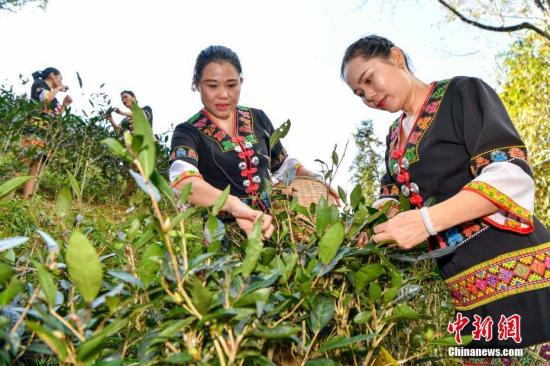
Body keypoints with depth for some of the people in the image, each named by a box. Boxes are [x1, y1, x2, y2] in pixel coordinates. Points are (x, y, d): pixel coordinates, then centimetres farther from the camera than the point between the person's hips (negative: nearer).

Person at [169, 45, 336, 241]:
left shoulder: (258, 119, 10)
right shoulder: (188, 132, -3)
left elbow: (283, 165, 23)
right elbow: (183, 180, -24)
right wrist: (234, 205, -42)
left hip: (270, 222, 3)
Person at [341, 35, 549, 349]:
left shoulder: (463, 92, -4)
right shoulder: (395, 137, 17)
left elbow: (512, 174, -15)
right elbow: (391, 198, 14)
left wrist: (426, 220, -24)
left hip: (516, 270, -5)